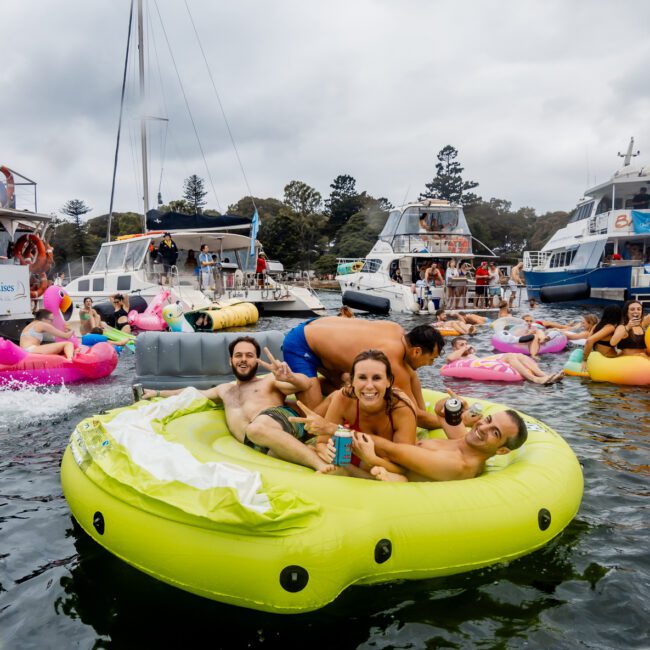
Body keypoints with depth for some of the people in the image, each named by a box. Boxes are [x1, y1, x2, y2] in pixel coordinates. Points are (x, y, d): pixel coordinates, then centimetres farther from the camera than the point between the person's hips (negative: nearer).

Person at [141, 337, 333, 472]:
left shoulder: (270, 379, 19)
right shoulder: (224, 389, 36)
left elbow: (304, 384, 2)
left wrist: (289, 377, -21)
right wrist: (157, 393, 48)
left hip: (283, 421, -2)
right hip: (259, 443, 2)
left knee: (257, 428, -41)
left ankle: (320, 463, -43)